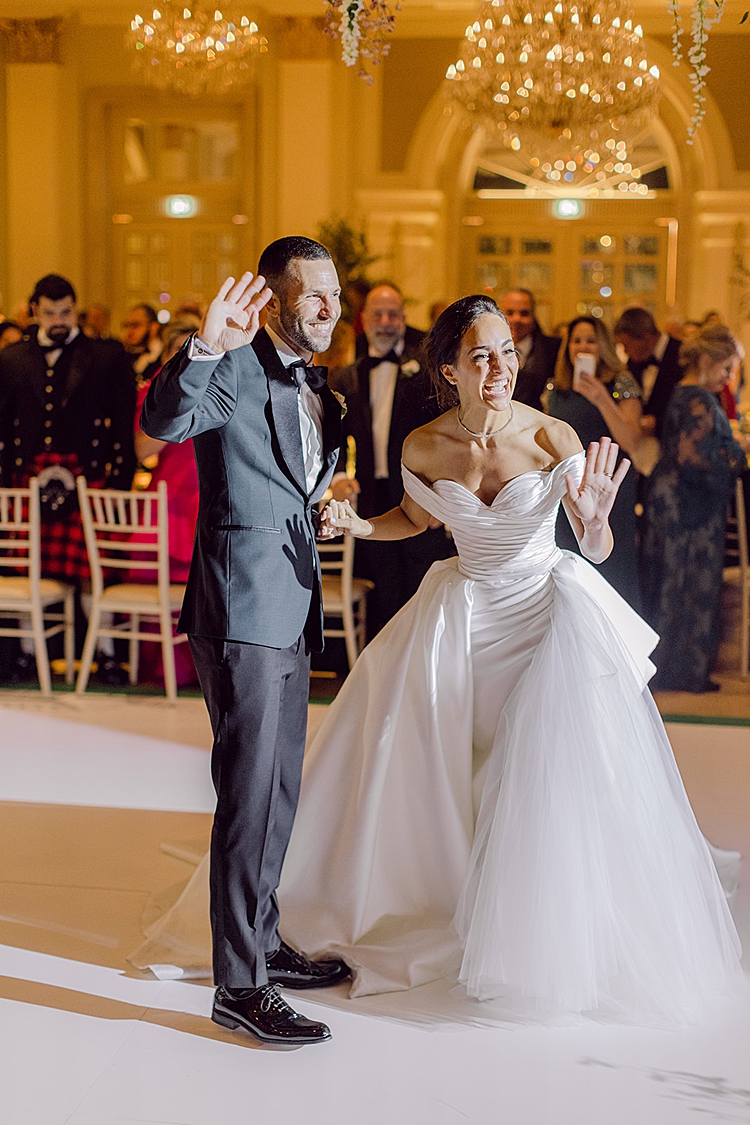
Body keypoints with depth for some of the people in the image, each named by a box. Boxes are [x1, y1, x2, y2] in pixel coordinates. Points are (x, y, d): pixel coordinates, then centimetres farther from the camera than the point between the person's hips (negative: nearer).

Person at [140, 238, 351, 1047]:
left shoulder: (316, 387, 17)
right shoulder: (237, 371, -11)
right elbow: (164, 421, -31)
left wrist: (331, 500, 13)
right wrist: (203, 348, -46)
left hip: (291, 607, 9)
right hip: (242, 605, -9)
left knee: (278, 787, 17)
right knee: (250, 790, -8)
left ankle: (263, 943, 31)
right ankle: (239, 984, -1)